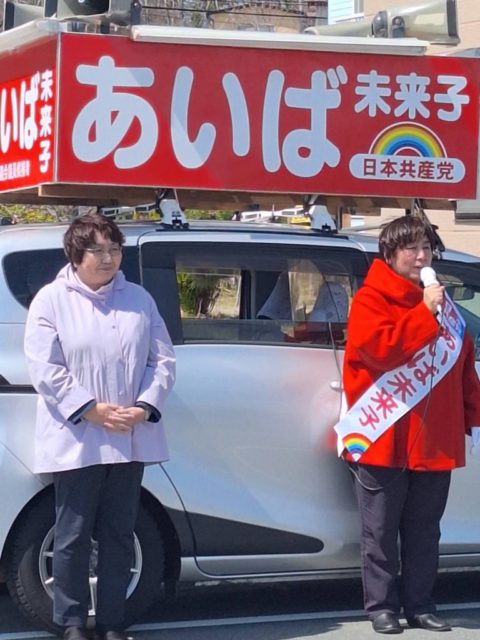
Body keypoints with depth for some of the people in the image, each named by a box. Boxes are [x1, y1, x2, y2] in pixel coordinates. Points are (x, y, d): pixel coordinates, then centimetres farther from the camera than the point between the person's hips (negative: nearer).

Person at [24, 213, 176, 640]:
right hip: (76, 441, -3)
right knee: (74, 535, 3)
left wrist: (145, 407, -11)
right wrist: (90, 410, -18)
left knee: (119, 534, 9)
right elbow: (45, 369, -9)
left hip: (130, 440, 4)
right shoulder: (51, 300, -1)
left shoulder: (139, 298, 10)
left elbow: (163, 359, 6)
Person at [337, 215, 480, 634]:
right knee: (381, 532, 3)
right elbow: (379, 347, -24)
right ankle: (382, 605, 12)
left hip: (434, 441, 6)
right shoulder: (370, 299, -6)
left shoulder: (441, 302, 14)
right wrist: (424, 314, -21)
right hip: (384, 440, -5)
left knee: (424, 531, 11)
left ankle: (420, 604, 19)